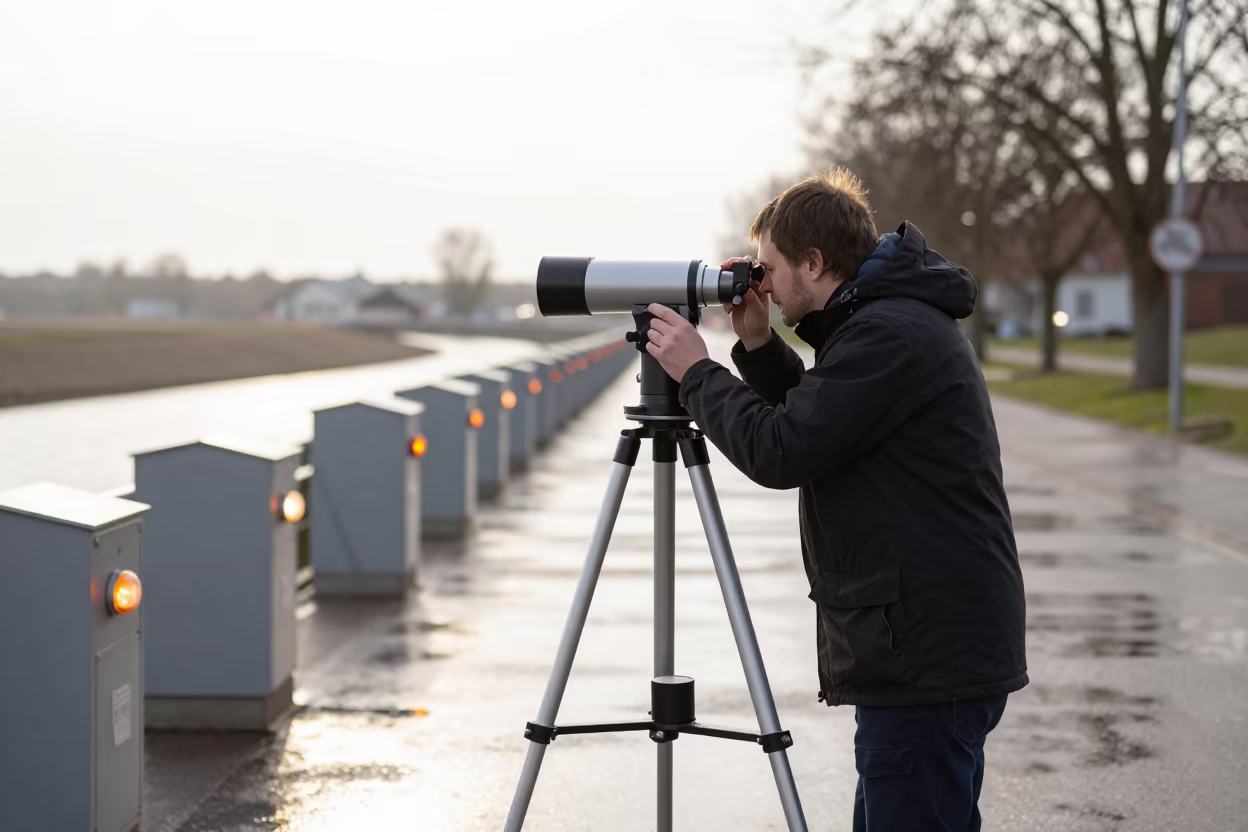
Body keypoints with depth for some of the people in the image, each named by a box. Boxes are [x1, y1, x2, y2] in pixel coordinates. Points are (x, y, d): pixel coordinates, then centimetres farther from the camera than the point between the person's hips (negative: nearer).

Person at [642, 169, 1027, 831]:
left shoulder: (889, 334, -16)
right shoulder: (896, 320, 17)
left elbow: (781, 453, -18)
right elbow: (811, 426, 25)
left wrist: (695, 372, -5)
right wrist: (758, 347, 13)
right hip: (935, 653, 11)